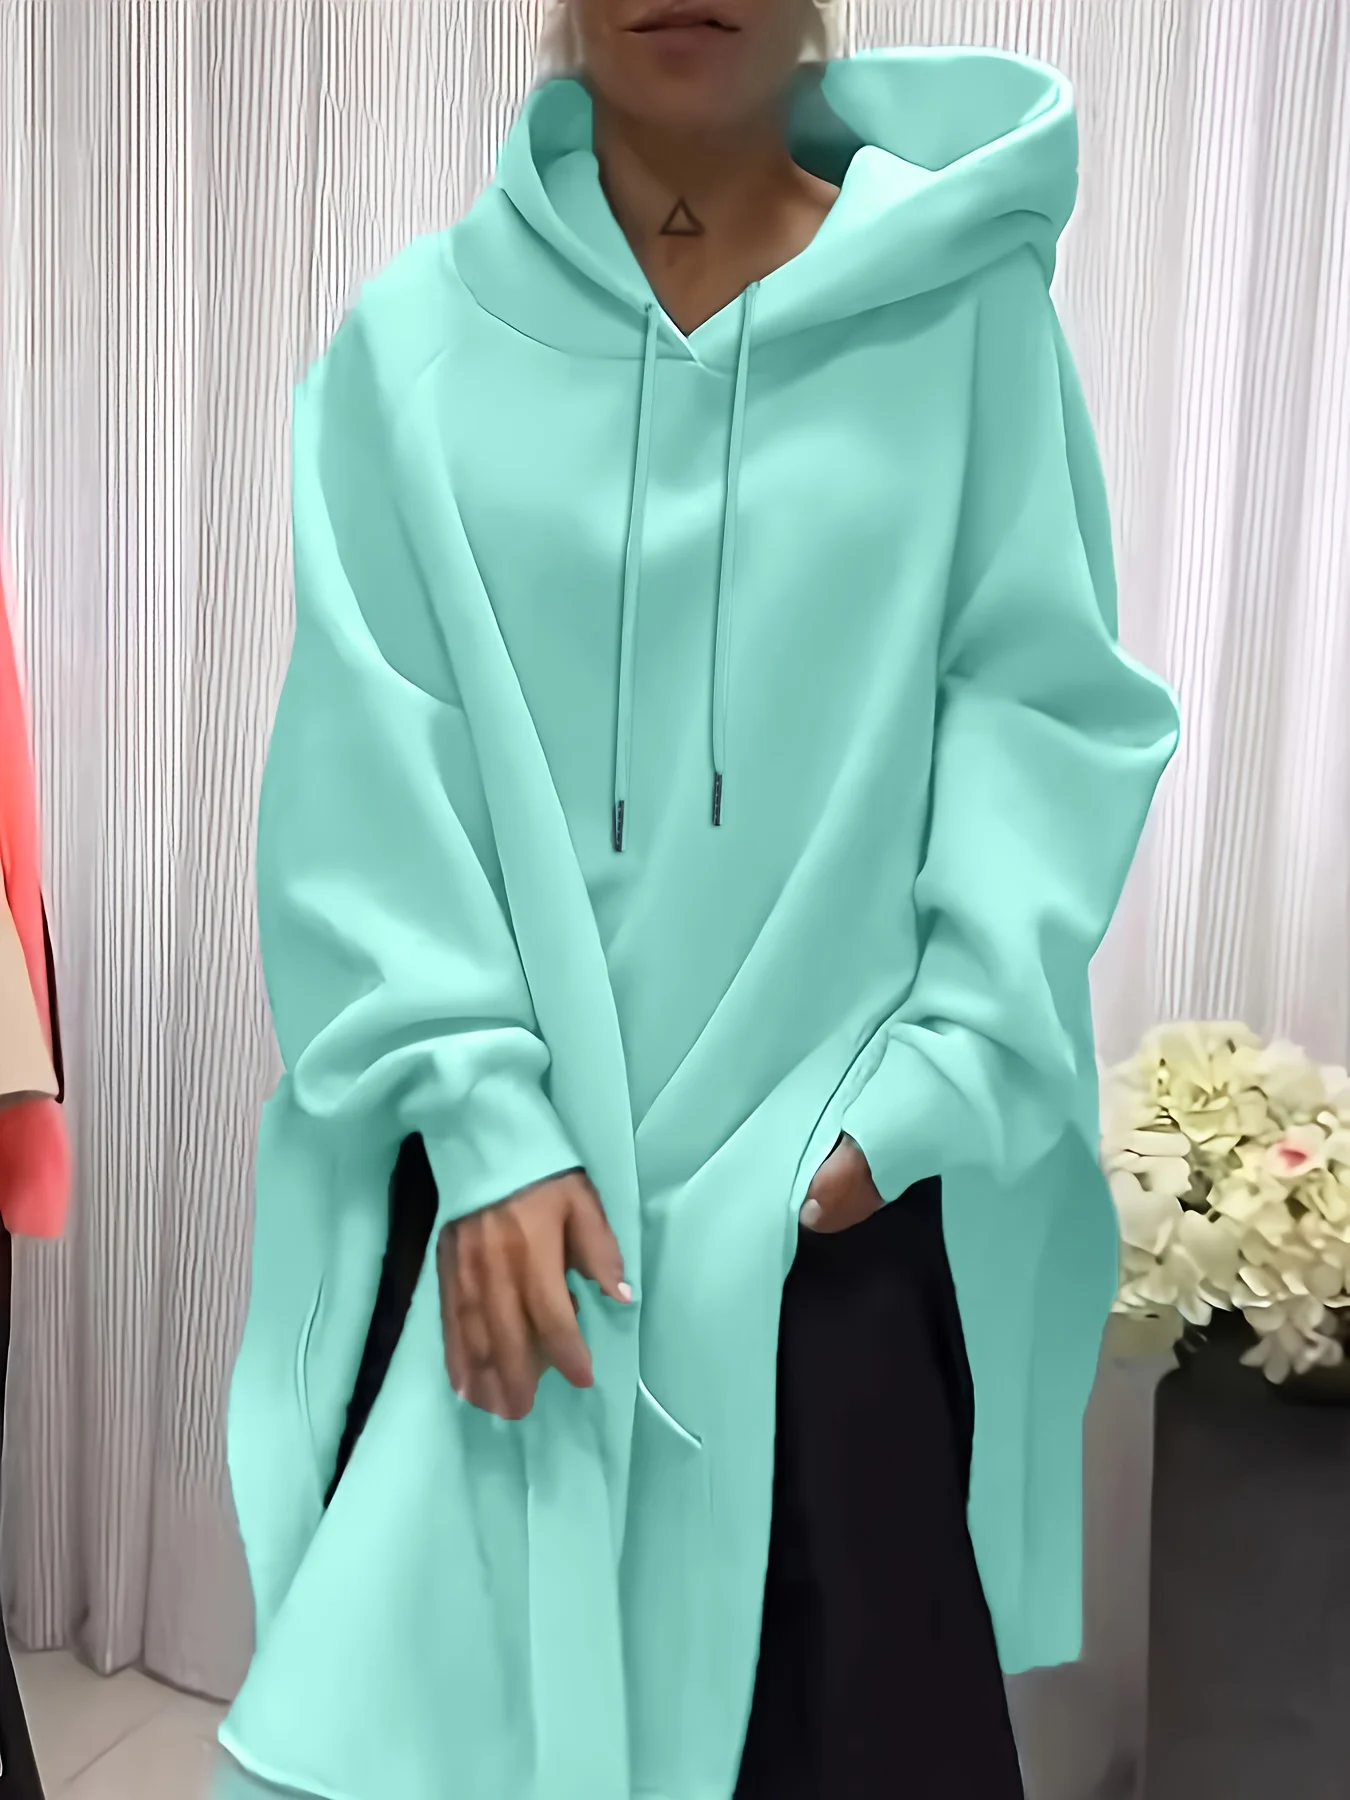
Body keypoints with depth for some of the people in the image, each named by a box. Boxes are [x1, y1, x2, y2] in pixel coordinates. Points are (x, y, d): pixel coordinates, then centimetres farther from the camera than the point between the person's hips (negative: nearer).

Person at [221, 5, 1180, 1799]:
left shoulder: (967, 305, 1)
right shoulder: (417, 331, 2)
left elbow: (1051, 707, 0)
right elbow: (364, 766, -1)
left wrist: (937, 1085, -8)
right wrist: (481, 1118, -10)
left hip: (836, 1175, 0)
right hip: (499, 1172, 1)